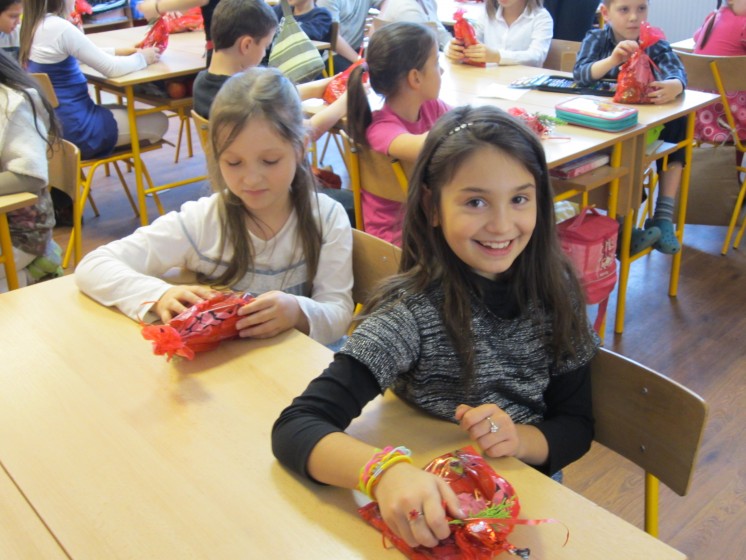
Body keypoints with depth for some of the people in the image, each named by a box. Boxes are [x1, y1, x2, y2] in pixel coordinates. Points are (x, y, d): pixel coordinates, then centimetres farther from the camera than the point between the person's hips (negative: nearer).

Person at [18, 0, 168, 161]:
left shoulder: (33, 24, 6)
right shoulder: (59, 27, -22)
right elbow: (112, 69, -18)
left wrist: (119, 51, 10)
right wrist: (142, 58, 0)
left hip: (54, 124, 9)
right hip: (76, 128, -9)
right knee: (158, 121, 6)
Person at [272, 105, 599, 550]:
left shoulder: (555, 291, -8)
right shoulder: (413, 312, -20)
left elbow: (577, 425, 1)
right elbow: (295, 428, -26)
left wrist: (521, 439, -20)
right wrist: (385, 471, -44)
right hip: (437, 519, -3)